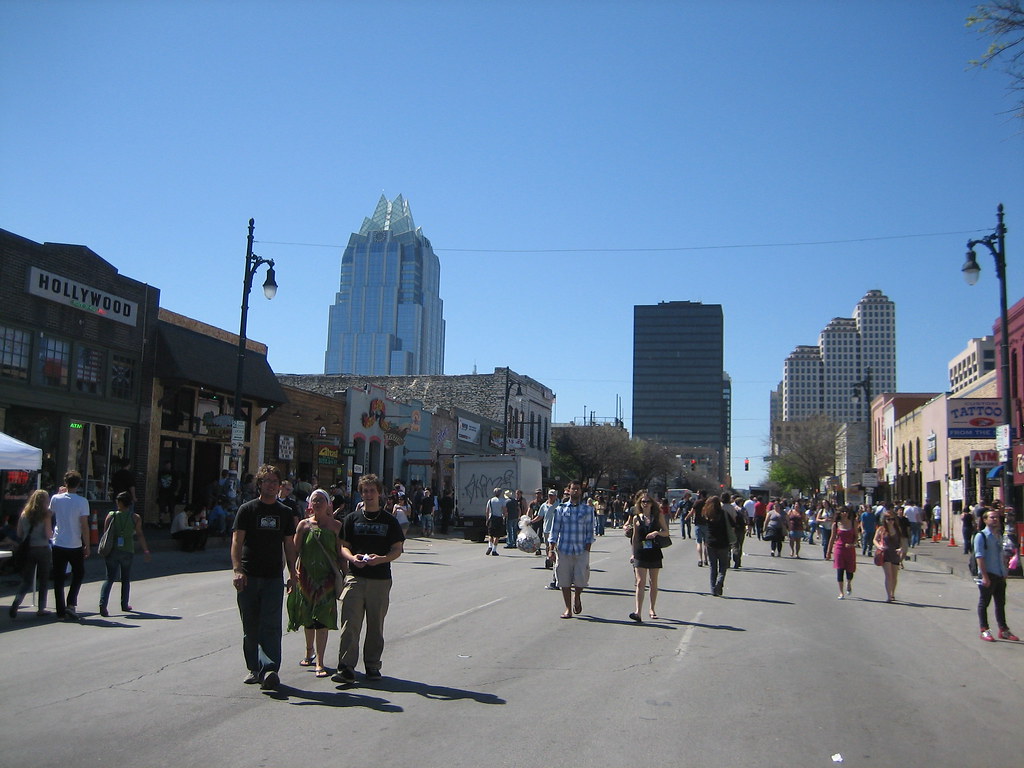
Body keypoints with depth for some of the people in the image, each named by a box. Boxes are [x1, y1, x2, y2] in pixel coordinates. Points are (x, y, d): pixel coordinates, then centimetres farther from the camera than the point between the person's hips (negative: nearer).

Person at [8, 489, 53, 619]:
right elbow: (49, 535, -14)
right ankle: (41, 608, 14)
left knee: (26, 580, 9)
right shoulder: (46, 515, -9)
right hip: (42, 549, -4)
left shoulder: (24, 514, 4)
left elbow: (19, 534, 6)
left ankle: (16, 603, -15)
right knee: (43, 580, 11)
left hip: (27, 550, 4)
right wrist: (53, 533, 7)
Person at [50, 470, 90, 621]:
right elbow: (84, 525, -12)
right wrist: (87, 545, -4)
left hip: (58, 544, 2)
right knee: (78, 574, 16)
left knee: (58, 578, 9)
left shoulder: (56, 498, -1)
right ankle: (71, 604, 2)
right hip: (75, 545, -2)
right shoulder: (82, 501, -11)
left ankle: (61, 610, 10)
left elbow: (50, 513, 21)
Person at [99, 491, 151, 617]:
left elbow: (105, 534, 1)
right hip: (127, 551, 0)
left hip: (112, 551, 0)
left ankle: (103, 603, -16)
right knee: (126, 579, 15)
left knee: (109, 578, 3)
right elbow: (140, 535, -4)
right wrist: (146, 550, 0)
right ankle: (125, 605, 22)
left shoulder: (111, 516, 0)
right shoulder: (135, 518, 0)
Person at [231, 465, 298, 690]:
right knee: (250, 627, 7)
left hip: (274, 578, 1)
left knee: (271, 625, -10)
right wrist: (237, 570, -18)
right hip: (249, 577, -1)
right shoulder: (247, 509, 3)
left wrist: (292, 574, 9)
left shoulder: (285, 513, 11)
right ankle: (254, 669, 19)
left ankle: (269, 670, -17)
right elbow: (237, 541, -5)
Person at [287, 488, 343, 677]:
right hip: (306, 576, 2)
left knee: (322, 619, -7)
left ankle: (319, 662, -4)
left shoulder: (336, 525, 1)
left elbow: (340, 553, 2)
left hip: (327, 577, -2)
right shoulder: (304, 525, 3)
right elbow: (295, 551, 3)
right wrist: (293, 574, -3)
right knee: (307, 618, 13)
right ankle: (310, 652, 36)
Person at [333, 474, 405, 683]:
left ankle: (372, 665, 18)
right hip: (355, 577, 0)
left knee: (376, 625, 6)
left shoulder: (389, 521, 6)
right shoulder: (352, 518, 10)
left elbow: (398, 549, 5)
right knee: (350, 623, -7)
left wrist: (381, 559, -14)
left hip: (380, 579, 0)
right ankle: (346, 667, -6)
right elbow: (343, 545, 10)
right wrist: (352, 558, -11)